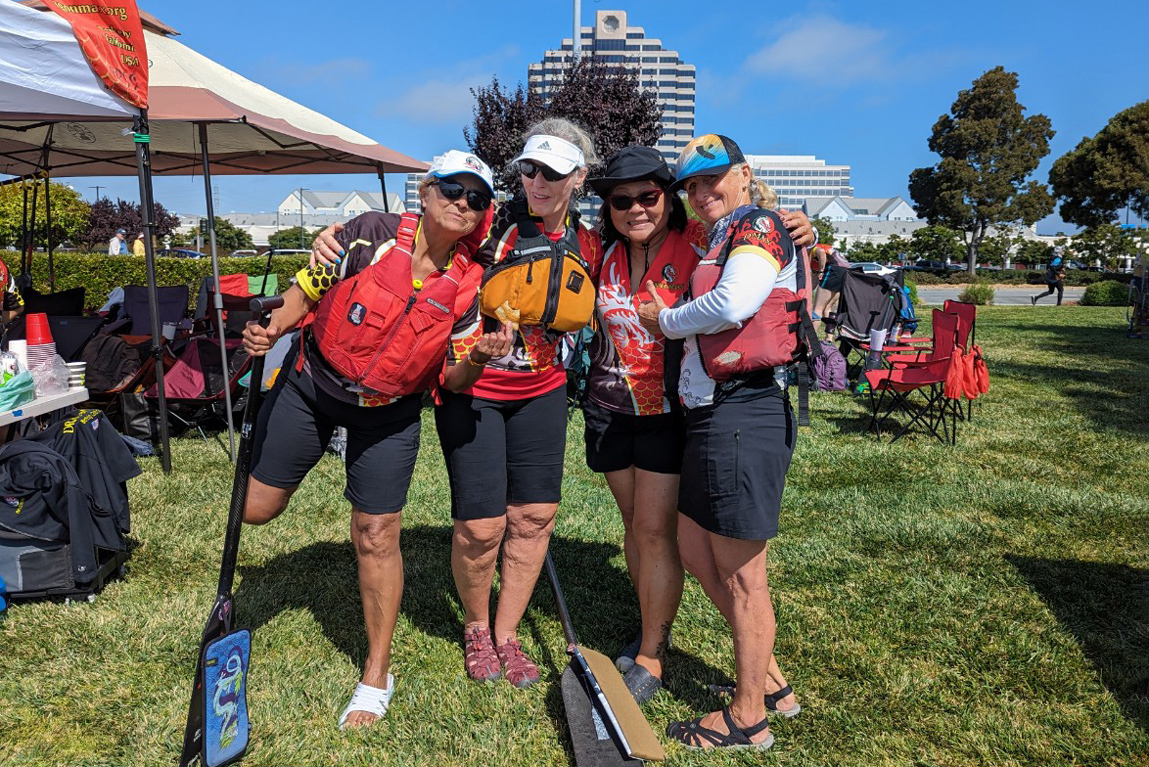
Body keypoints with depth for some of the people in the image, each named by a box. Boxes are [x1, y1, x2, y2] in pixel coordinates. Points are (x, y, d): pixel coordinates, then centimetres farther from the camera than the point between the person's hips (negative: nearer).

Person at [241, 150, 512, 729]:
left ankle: (376, 676, 19)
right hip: (310, 385, 1)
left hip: (388, 414, 0)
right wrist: (273, 328, -21)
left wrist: (478, 358, -28)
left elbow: (451, 381, -7)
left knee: (376, 537, 1)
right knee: (255, 508, 7)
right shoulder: (371, 233, -15)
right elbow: (307, 289, -3)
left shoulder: (470, 286, -12)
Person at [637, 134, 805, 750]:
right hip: (713, 415, 10)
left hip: (743, 416, -10)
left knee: (741, 573, 1)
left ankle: (748, 717, 18)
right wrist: (670, 319, 7)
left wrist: (664, 320, -8)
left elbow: (732, 305, -23)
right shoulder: (719, 243, 23)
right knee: (694, 549, 17)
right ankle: (769, 677, 32)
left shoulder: (760, 227, -6)